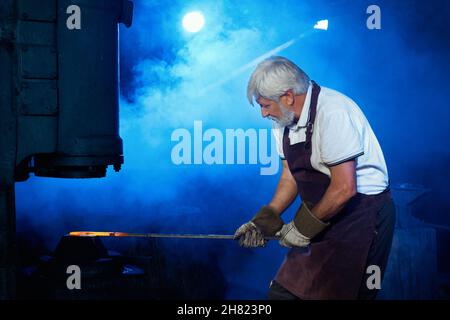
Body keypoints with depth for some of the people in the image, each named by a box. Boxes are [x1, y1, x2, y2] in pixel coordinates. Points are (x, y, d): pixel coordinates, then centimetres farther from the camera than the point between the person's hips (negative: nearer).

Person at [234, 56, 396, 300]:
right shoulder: (283, 119, 3)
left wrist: (303, 226, -14)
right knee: (282, 291, 8)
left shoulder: (332, 113, -23)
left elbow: (345, 188, -25)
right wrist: (265, 220, 0)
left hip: (363, 214, -8)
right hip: (321, 219, 8)